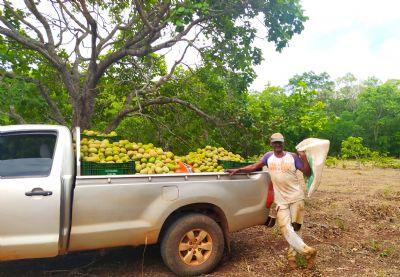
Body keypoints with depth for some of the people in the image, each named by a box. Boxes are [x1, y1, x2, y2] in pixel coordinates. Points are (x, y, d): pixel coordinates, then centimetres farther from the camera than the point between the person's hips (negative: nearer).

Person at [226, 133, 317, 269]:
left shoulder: (292, 157, -2)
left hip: (296, 197, -1)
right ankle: (308, 251, 1)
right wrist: (238, 170, -5)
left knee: (295, 227, 5)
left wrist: (304, 158, -17)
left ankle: (292, 255, 20)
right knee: (285, 228, -9)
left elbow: (308, 173, -3)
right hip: (281, 200, 1)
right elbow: (255, 166, 4)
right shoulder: (269, 156, 4)